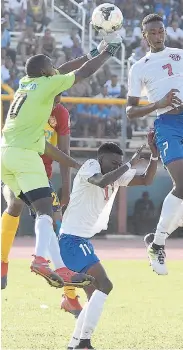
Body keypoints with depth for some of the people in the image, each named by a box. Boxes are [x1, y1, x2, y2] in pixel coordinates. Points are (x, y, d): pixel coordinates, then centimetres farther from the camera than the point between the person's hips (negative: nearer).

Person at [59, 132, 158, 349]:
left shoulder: (116, 176, 14)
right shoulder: (90, 166, -10)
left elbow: (146, 180, 13)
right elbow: (101, 181, -33)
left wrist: (154, 155, -1)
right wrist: (130, 165, -25)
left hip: (83, 241, 10)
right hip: (72, 239, -10)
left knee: (96, 296, 14)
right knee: (104, 285, -21)